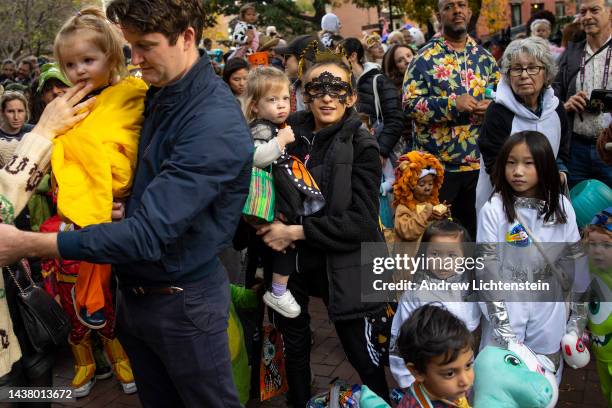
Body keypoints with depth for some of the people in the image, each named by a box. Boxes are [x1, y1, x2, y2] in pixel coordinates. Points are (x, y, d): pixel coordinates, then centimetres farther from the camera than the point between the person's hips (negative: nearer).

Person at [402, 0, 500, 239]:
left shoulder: (484, 57, 10)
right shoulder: (426, 58, -4)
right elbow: (410, 103, -12)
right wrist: (452, 104, -22)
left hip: (478, 161, 5)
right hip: (437, 162, -4)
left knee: (472, 227, 16)